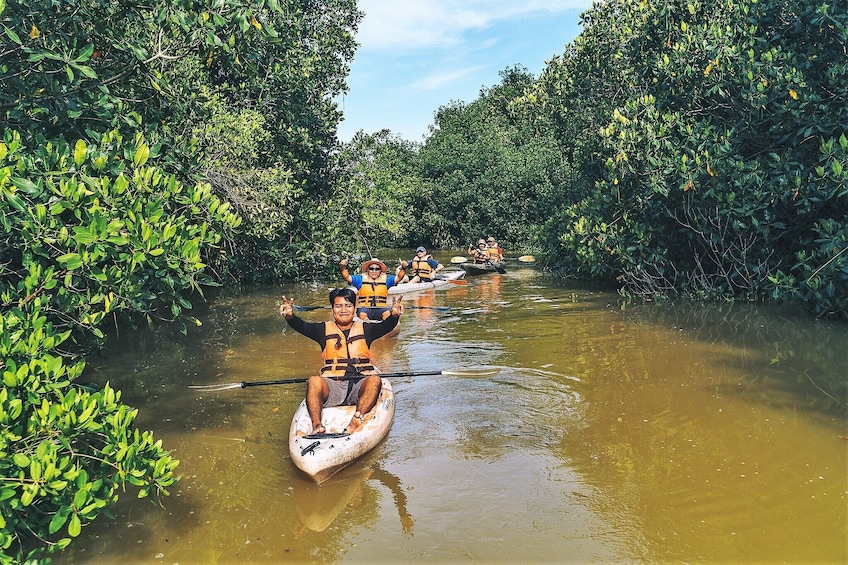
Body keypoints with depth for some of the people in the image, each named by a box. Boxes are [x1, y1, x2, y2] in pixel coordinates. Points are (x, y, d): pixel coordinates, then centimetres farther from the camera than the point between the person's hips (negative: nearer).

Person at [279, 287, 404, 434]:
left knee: (375, 380, -31)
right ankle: (316, 425, -45)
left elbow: (385, 326, -2)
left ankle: (356, 421, -48)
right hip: (333, 386, 0)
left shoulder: (364, 329, 16)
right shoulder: (324, 329, 16)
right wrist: (290, 316, -24)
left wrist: (394, 315, -26)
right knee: (314, 381, -30)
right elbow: (302, 327, -1)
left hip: (360, 384, 0)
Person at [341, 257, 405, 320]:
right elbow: (347, 277, 4)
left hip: (381, 308, 1)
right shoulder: (361, 279, 14)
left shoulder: (386, 279, 17)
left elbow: (398, 277, 6)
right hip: (364, 308, -1)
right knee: (362, 314, -34)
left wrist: (403, 269, -13)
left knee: (388, 313, -32)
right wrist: (344, 268, -15)